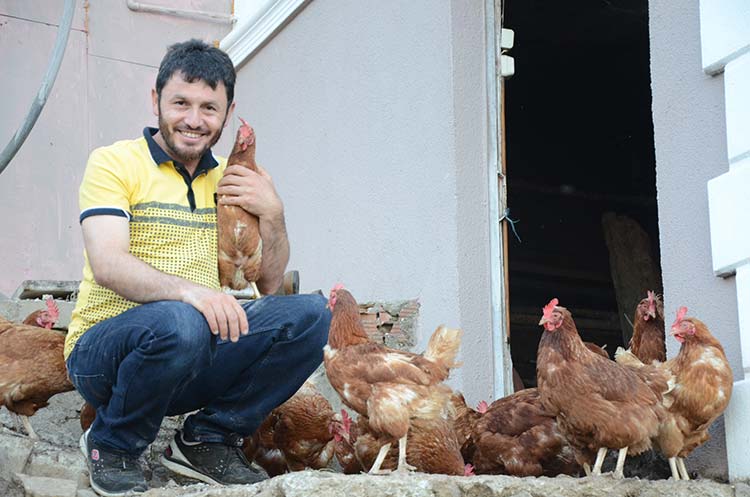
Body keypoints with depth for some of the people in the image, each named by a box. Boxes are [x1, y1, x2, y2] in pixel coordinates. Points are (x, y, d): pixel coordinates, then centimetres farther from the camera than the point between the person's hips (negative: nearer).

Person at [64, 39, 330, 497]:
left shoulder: (229, 180, 16)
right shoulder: (115, 163, -3)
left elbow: (269, 285, 14)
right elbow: (108, 266, -19)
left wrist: (273, 215, -5)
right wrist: (187, 291, -37)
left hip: (195, 364, 5)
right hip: (104, 351, -5)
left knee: (310, 314, -14)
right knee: (178, 322, -38)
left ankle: (207, 440, -2)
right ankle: (113, 445, -9)